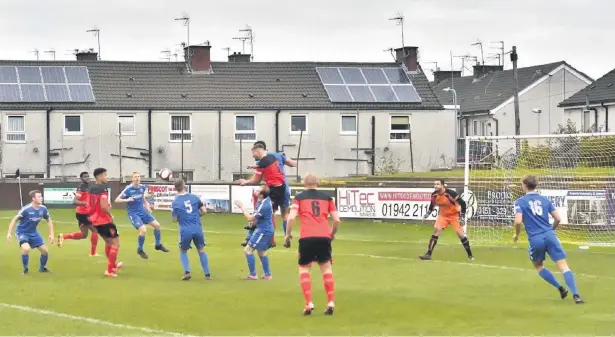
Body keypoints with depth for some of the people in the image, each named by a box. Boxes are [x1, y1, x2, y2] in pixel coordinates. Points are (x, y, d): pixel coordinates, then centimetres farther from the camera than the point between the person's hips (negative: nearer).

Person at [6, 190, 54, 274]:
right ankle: (25, 269, -8)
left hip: (33, 233, 6)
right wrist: (9, 233, -21)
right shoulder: (26, 209, -27)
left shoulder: (43, 209, -11)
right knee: (26, 248, -31)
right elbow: (15, 220, -16)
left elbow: (49, 220, 6)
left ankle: (42, 268, 32)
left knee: (45, 251, 3)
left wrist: (51, 234, 2)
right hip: (22, 232, -6)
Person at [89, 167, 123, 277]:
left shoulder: (91, 188, 9)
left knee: (108, 242, 26)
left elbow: (90, 205, 19)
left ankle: (113, 265, 39)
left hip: (96, 220, 9)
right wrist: (110, 215, -10)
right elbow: (104, 206, -28)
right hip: (105, 220, -9)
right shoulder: (103, 189, -20)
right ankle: (109, 270, -2)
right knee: (115, 243, 1)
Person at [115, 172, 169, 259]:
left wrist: (147, 207, 10)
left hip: (142, 211, 7)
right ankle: (140, 250, 3)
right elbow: (117, 200, -17)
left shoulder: (142, 187, -1)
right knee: (143, 230, -21)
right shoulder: (128, 189, -18)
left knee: (157, 225, 8)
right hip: (133, 213, -7)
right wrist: (127, 200, -32)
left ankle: (158, 245, 30)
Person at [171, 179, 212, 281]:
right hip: (197, 229, 2)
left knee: (183, 251, 19)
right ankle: (207, 274, 14)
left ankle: (187, 272, -1)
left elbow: (175, 219, 2)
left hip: (185, 231, -2)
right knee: (201, 250, 19)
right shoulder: (194, 197, 3)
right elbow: (204, 211, 7)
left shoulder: (175, 202, -2)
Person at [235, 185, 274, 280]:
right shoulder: (267, 199, -3)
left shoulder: (264, 206, -28)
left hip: (263, 231, -10)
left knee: (248, 250, -4)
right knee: (261, 252, 21)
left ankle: (253, 275, -1)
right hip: (267, 230, 10)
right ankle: (267, 275, 25)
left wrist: (241, 207, -15)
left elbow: (250, 218, -21)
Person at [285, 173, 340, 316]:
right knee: (326, 268, 14)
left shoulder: (299, 197, 10)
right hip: (324, 237, 1)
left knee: (304, 269, 13)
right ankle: (331, 303, 3)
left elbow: (291, 217, -3)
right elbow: (337, 220, 10)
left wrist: (288, 235, 9)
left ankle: (309, 304, 0)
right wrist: (333, 233, 27)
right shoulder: (327, 197, 15)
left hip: (306, 238, -1)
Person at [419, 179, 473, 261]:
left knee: (460, 233, -10)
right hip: (443, 215, 4)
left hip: (454, 215, -4)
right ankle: (428, 254, -11)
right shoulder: (434, 195, -12)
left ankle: (470, 255, 6)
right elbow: (432, 204, 13)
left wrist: (462, 216, -22)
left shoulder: (450, 193, -28)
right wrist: (428, 213, 7)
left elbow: (462, 203, -21)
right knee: (436, 230, -13)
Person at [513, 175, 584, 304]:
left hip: (535, 239, -2)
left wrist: (516, 234, 7)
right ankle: (575, 295, -18)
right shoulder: (545, 199, 12)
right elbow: (558, 219, 10)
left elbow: (518, 221, -12)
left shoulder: (520, 202, 2)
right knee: (563, 266, -4)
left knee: (538, 266, 23)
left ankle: (560, 288, 14)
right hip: (550, 236, 2)